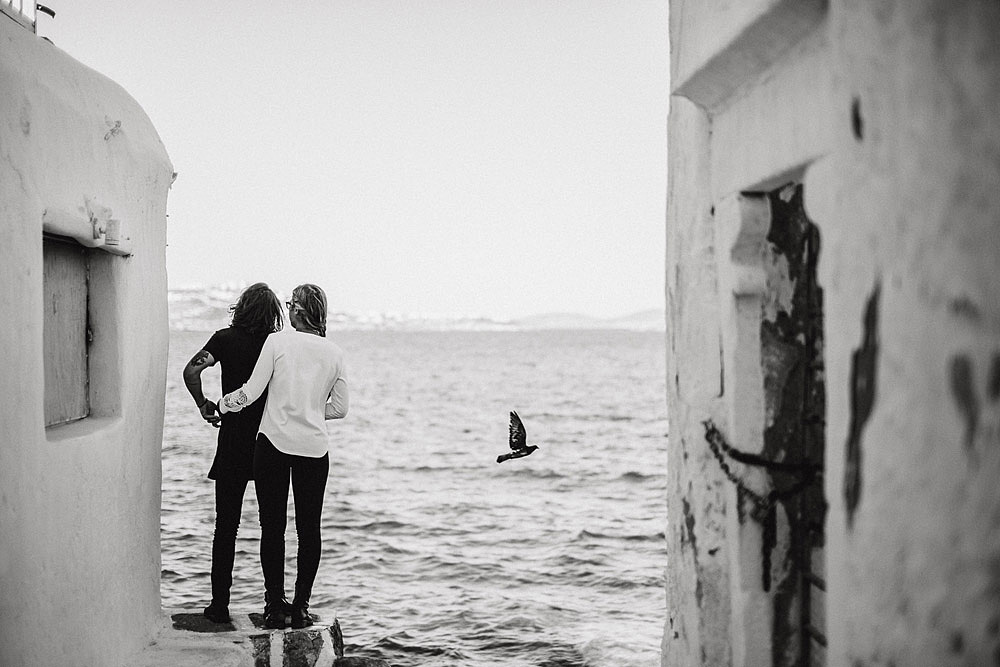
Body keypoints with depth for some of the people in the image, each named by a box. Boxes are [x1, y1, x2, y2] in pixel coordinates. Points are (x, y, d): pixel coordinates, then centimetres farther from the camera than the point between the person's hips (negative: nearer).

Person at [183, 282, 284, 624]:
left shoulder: (226, 338, -2)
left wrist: (203, 404, -1)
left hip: (233, 443, -1)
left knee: (226, 526, 6)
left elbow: (191, 371, -15)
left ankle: (220, 604, 5)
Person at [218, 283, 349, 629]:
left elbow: (252, 391, -7)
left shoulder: (277, 341, -5)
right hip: (314, 448, 2)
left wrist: (222, 404, 11)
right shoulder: (335, 353, 4)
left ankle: (275, 607, 7)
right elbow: (339, 408, 7)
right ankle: (301, 608, 8)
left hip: (274, 442, -2)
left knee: (272, 526, 5)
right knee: (309, 529, 8)